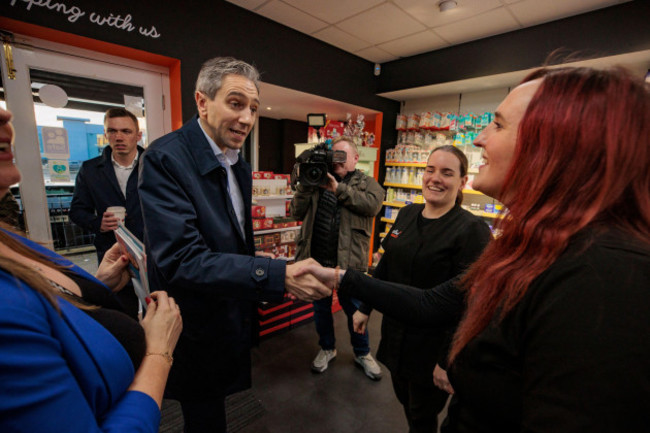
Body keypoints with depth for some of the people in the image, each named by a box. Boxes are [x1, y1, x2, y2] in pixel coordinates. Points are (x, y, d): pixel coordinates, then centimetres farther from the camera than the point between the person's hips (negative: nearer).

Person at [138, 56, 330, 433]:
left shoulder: (238, 163, 2)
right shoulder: (166, 158, -23)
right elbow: (180, 260, -31)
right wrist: (280, 276, -37)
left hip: (235, 316, 8)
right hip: (200, 332, -7)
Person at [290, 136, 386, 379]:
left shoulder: (366, 183, 5)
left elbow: (373, 204, -18)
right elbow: (297, 213, 3)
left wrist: (339, 189, -20)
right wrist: (306, 184, -8)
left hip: (349, 260, -3)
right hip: (316, 258, 3)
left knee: (354, 309, 13)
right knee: (320, 308, 18)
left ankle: (362, 353, 38)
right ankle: (327, 348, 42)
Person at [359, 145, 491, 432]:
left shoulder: (472, 230, -18)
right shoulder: (407, 214, 0)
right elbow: (386, 266, 7)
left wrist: (448, 361, -17)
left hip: (431, 347, -5)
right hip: (395, 333, 6)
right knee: (404, 400, 25)